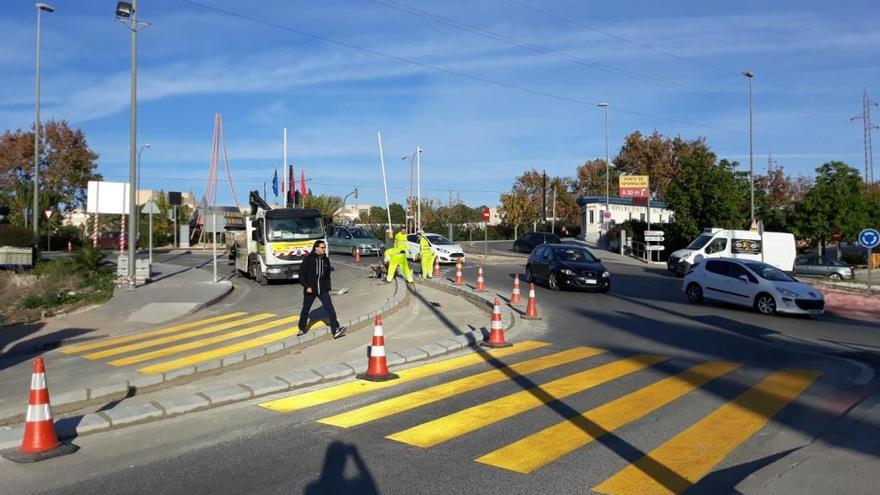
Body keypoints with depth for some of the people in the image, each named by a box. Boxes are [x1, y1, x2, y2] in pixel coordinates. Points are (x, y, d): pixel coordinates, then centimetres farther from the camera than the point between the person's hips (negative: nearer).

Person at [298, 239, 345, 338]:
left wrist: (328, 286, 8)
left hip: (323, 290, 3)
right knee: (305, 310, 13)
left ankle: (336, 330, -15)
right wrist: (306, 286, -15)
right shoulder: (308, 259, -9)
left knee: (330, 309, -11)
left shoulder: (326, 260, 5)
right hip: (310, 290, -2)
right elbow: (301, 274, -7)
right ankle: (302, 329, 34)